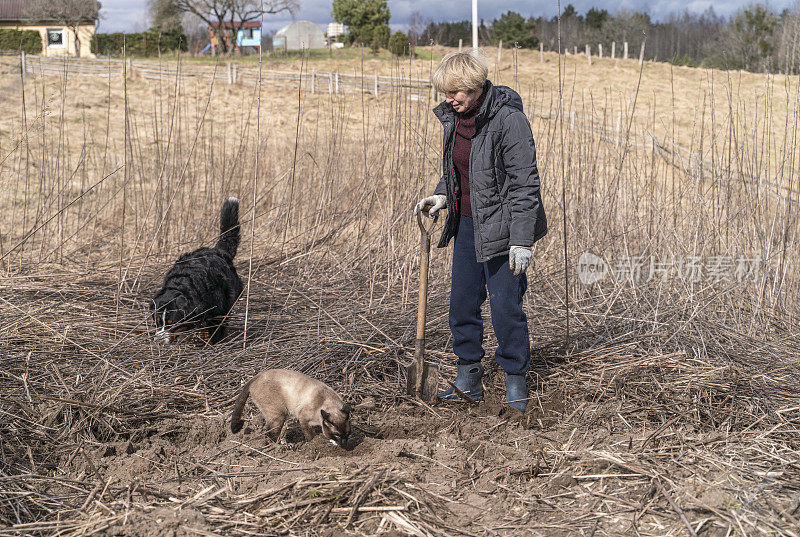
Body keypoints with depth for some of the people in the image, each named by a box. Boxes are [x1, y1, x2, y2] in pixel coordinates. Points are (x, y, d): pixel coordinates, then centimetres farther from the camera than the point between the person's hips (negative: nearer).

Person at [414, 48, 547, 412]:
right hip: (467, 222, 8)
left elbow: (525, 182, -18)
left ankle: (515, 382, 15)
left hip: (500, 227, -8)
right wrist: (442, 195, 3)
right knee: (462, 303, 11)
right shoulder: (453, 117, 6)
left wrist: (522, 239, -20)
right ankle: (468, 379, 24)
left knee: (505, 307, -2)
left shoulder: (508, 118, -18)